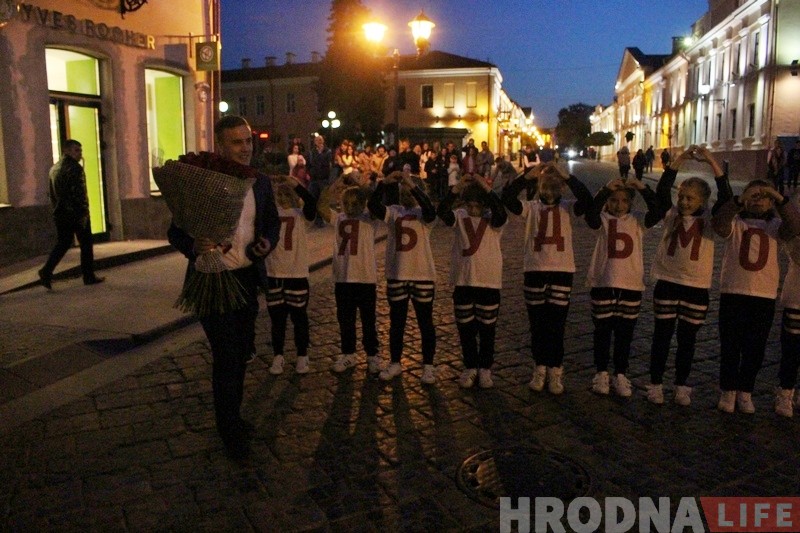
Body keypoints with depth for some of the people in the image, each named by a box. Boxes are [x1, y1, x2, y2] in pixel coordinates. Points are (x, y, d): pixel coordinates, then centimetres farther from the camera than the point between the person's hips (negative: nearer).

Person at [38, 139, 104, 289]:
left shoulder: (54, 168, 14)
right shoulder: (74, 168, -12)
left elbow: (52, 193, 19)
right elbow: (79, 193, -20)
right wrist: (83, 214, -19)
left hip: (60, 214, 8)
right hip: (76, 214, -8)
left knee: (62, 244, 14)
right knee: (86, 244, 3)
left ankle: (46, 271, -1)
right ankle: (89, 276, 8)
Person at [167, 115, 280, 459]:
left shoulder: (260, 182, 3)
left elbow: (272, 221, 14)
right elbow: (175, 231, -9)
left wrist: (267, 241, -8)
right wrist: (194, 246, -30)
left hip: (248, 279, 6)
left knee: (241, 352, 18)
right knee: (226, 356, -1)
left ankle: (231, 416, 39)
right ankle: (229, 430, 18)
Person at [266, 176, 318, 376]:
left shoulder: (300, 214, -4)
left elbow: (312, 203, -23)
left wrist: (296, 185, -31)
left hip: (297, 274, -2)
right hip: (274, 274, 2)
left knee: (299, 317, 8)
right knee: (277, 318, 11)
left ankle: (302, 357, 22)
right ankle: (278, 357, 24)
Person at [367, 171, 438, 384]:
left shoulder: (422, 214, -4)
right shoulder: (393, 212, 4)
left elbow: (430, 209, -27)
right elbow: (373, 206, -12)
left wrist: (413, 185, -29)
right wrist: (384, 183, -23)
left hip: (423, 276, -3)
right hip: (396, 276, 3)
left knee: (425, 323, 7)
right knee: (396, 322, 13)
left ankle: (428, 366, 19)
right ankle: (395, 363, 27)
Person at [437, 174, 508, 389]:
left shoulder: (492, 219, -4)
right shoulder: (460, 216, 0)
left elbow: (501, 213, -28)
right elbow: (442, 211, -20)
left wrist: (487, 189, -31)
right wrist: (456, 188, -30)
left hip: (489, 281, -2)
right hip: (463, 281, 2)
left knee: (487, 329, 8)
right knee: (465, 328, 10)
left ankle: (485, 369, 23)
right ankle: (470, 367, 26)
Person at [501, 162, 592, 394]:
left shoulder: (567, 208, 4)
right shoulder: (531, 208, 4)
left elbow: (586, 199, -17)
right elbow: (507, 198, -14)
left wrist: (566, 175, -18)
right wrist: (528, 175, -19)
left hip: (562, 272, -1)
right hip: (534, 272, 1)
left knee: (557, 326, 3)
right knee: (537, 325, 9)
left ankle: (555, 373, 17)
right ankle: (540, 370, 24)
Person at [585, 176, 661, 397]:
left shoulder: (637, 221, 4)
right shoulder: (603, 220, -1)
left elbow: (657, 213, -13)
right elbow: (591, 215, -23)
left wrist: (643, 188, -22)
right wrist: (605, 190, -31)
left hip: (631, 286, 2)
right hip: (603, 284, -1)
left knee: (625, 334, 10)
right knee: (602, 331, 9)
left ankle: (620, 375, 23)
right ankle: (601, 373, 23)